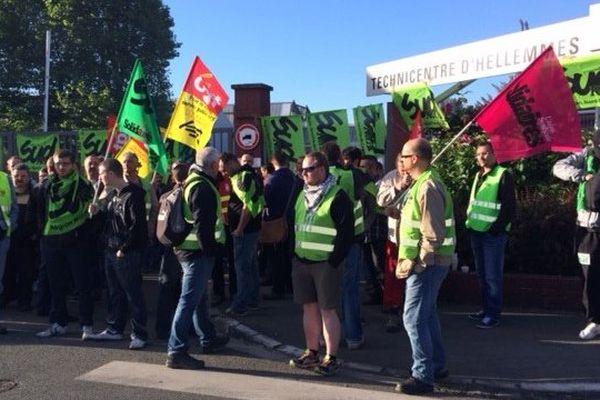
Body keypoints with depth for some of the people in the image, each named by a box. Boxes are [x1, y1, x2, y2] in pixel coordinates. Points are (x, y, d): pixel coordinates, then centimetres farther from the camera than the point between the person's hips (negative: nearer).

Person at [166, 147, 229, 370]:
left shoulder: (190, 183, 16)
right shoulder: (203, 187, -16)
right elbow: (203, 223, -23)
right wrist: (211, 250, -17)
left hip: (186, 248, 11)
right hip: (198, 251, -11)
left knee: (200, 298, 20)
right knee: (189, 300, -8)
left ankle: (209, 340, 35)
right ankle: (176, 352, -5)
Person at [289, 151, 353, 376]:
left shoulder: (338, 197, -10)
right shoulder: (302, 195, 13)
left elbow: (347, 233, -13)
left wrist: (335, 261, -15)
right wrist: (294, 253, 13)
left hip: (326, 264, -7)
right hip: (301, 262, 7)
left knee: (327, 310, -1)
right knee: (309, 308, 13)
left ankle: (331, 358, 9)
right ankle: (311, 353, 24)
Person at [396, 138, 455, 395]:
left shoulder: (428, 187, -20)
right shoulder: (422, 183, 13)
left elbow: (433, 235, -23)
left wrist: (414, 263, -19)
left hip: (427, 264, -10)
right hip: (425, 263, 10)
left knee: (414, 318, -6)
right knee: (427, 315, 19)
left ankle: (423, 376, 4)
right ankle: (437, 365, 32)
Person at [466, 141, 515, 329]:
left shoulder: (503, 175, -9)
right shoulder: (479, 176, 15)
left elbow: (509, 207, -14)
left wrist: (497, 228, -16)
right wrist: (470, 221, 12)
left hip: (493, 234, -8)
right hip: (477, 232, 8)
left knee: (492, 276, -2)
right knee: (482, 274, 15)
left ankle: (493, 315, 6)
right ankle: (486, 309, 26)